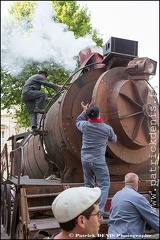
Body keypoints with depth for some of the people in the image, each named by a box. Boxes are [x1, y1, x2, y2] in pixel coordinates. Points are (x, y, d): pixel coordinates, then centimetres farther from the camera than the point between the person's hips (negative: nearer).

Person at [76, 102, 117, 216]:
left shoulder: (85, 125, -2)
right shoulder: (107, 128, -9)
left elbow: (78, 121, 23)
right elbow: (114, 139, 11)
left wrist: (84, 111, 31)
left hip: (85, 159, 5)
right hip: (99, 160, -4)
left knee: (89, 185, 16)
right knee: (104, 185, 3)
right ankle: (100, 210, -5)